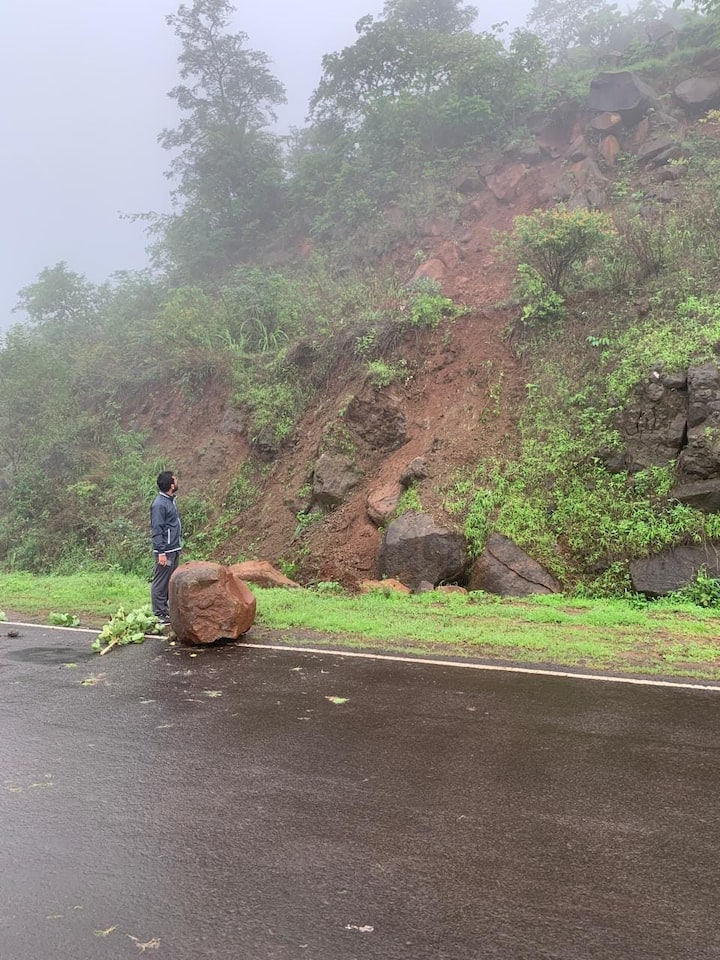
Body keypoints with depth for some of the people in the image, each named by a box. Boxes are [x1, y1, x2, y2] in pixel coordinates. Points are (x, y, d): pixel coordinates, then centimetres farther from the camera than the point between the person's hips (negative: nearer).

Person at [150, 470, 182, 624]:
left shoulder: (171, 500, 12)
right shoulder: (159, 504, -16)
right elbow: (156, 530, -18)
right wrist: (161, 553, -20)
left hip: (174, 549, 9)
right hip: (165, 551, -9)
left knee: (170, 581, 15)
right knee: (160, 582, -2)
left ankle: (165, 609, 23)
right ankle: (159, 613, 3)